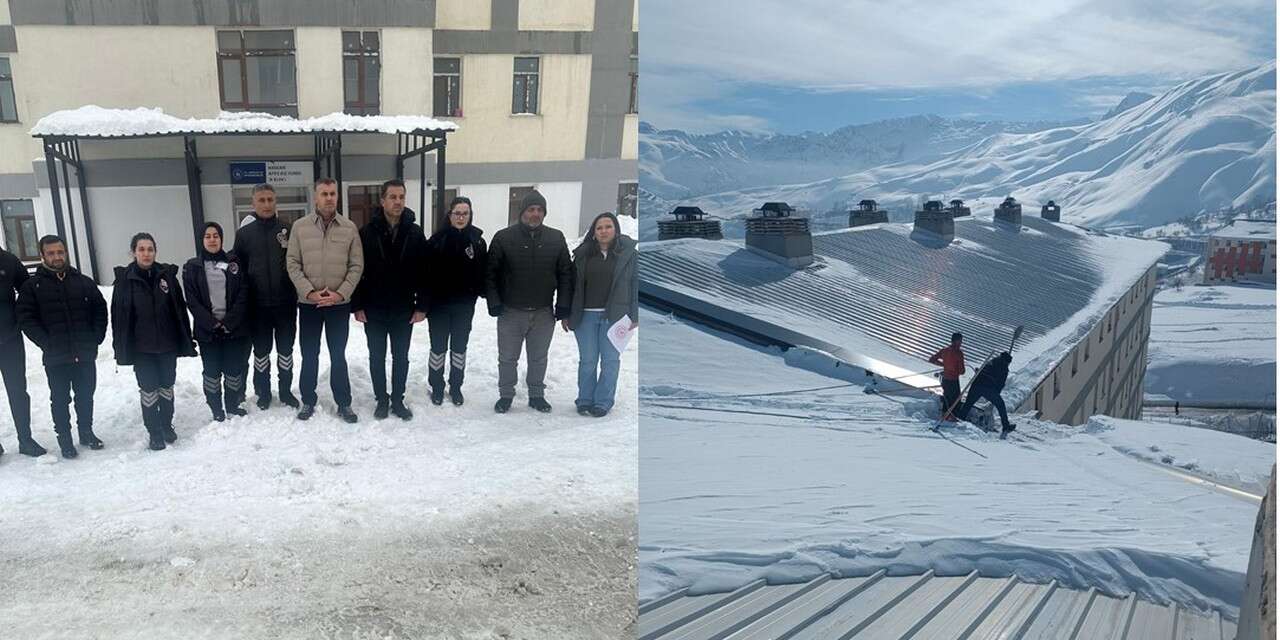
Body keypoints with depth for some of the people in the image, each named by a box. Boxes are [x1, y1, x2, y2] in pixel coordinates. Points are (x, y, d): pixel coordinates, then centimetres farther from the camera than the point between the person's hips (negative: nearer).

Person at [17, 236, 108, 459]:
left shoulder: (84, 282, 5)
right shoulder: (32, 286, -2)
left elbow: (100, 310, 9)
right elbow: (26, 319, -5)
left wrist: (95, 339, 0)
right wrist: (47, 344, -12)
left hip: (86, 354, 2)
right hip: (55, 358, -2)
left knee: (85, 396, 14)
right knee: (60, 400, 8)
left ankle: (86, 432, 30)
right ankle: (64, 439, 19)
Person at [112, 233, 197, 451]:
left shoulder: (167, 275, -1)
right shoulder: (125, 279, -5)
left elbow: (180, 310, 2)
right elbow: (118, 316, -4)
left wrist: (186, 341, 1)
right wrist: (121, 349, -6)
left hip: (168, 343, 2)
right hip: (141, 347, -2)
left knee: (167, 385, 14)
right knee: (148, 389, 4)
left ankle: (167, 425, 30)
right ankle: (154, 433, 16)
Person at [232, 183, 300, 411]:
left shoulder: (287, 230, 0)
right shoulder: (244, 233, 2)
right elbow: (237, 268, 4)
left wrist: (297, 291, -4)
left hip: (285, 302, 0)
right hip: (257, 305, 0)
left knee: (285, 348, 10)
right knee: (261, 350, 11)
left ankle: (286, 390, 23)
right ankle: (263, 392, 23)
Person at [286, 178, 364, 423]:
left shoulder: (349, 228, -2)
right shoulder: (300, 226, -2)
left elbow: (356, 265, -3)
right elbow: (293, 263, -3)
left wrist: (341, 293, -13)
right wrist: (309, 292, -14)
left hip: (340, 303, 0)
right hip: (308, 303, 0)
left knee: (338, 355, 10)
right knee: (309, 355, 11)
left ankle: (343, 403, 20)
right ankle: (308, 401, 25)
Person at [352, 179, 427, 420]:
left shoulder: (415, 233, -2)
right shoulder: (368, 232, -6)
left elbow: (424, 272, -1)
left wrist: (422, 306, -5)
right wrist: (357, 306, -7)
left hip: (404, 310, 1)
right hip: (374, 310, -1)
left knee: (401, 358, 11)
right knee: (377, 358, 10)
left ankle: (398, 400, 25)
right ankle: (382, 400, 24)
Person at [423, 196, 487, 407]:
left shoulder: (477, 241, -2)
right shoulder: (437, 239, -7)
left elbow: (482, 272, 2)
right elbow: (426, 271, -7)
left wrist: (479, 292, -10)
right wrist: (424, 301, -10)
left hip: (464, 305, 2)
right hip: (439, 304, -2)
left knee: (459, 346, 13)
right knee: (438, 347, 8)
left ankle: (456, 387, 27)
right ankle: (436, 387, 23)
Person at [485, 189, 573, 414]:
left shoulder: (556, 238, 1)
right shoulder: (504, 237, -5)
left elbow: (566, 274, 5)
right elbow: (490, 273, -2)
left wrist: (563, 306, 0)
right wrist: (494, 303, -9)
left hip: (544, 313, 2)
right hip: (511, 312, -1)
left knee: (539, 358, 14)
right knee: (508, 358, 9)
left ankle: (537, 395, 29)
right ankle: (506, 395, 24)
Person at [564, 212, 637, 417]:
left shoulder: (629, 253, 0)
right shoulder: (583, 254, 6)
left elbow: (635, 285, 1)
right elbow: (573, 285, 9)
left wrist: (634, 315, -5)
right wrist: (567, 314, 7)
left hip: (614, 315, -2)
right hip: (585, 315, 2)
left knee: (610, 360, 4)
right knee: (587, 360, 6)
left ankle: (603, 402, 14)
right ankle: (585, 400, 18)